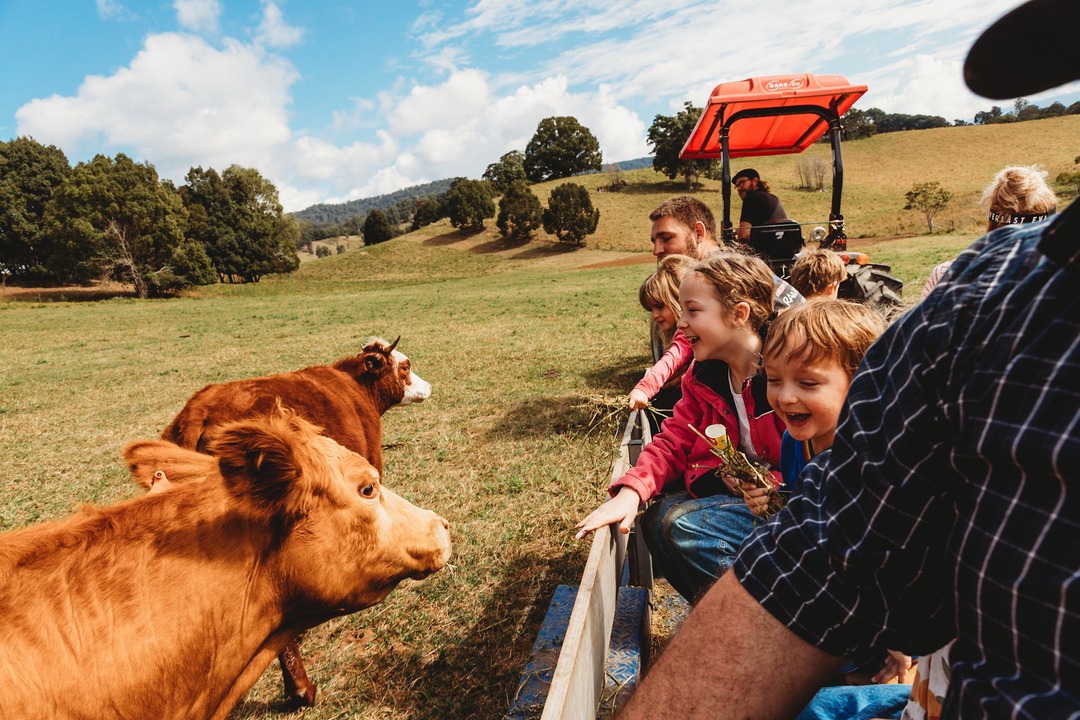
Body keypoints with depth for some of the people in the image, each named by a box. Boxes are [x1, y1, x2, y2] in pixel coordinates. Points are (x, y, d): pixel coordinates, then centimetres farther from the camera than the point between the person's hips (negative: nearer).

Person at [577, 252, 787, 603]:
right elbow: (674, 441, -1)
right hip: (730, 488, 7)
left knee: (684, 525, -23)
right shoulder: (703, 376, 4)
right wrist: (631, 491, -17)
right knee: (659, 518, -11)